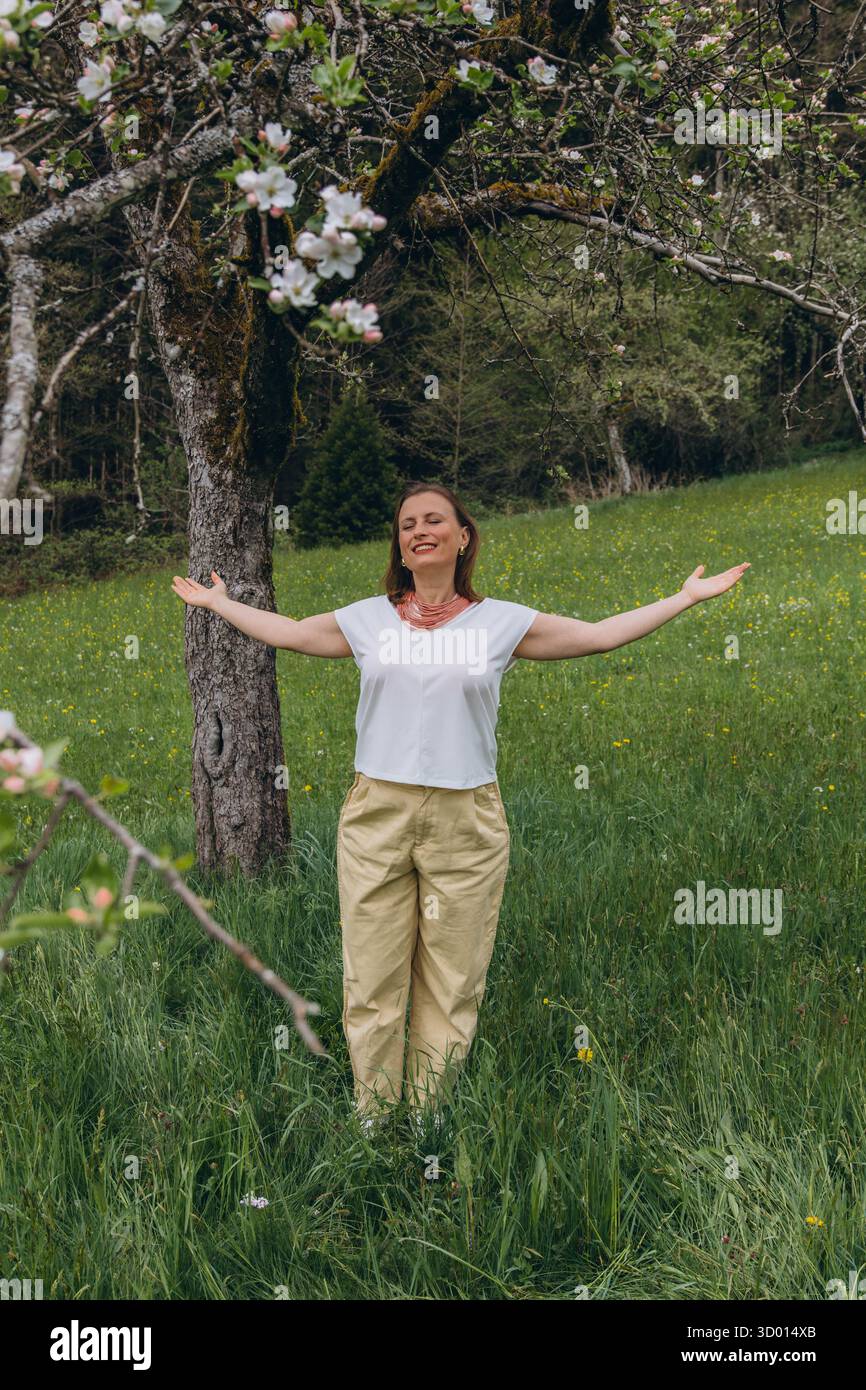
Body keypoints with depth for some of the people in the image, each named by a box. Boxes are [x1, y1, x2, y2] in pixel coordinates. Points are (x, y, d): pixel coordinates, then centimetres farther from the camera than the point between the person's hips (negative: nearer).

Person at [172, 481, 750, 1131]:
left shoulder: (502, 621, 6)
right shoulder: (367, 619, 10)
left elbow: (599, 634, 11)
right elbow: (289, 632, 25)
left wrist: (685, 598, 11)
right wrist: (218, 602, 33)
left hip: (466, 824, -1)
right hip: (376, 816, 1)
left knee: (450, 990, 4)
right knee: (372, 986, 2)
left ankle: (431, 1123, 16)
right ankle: (374, 1128, 14)